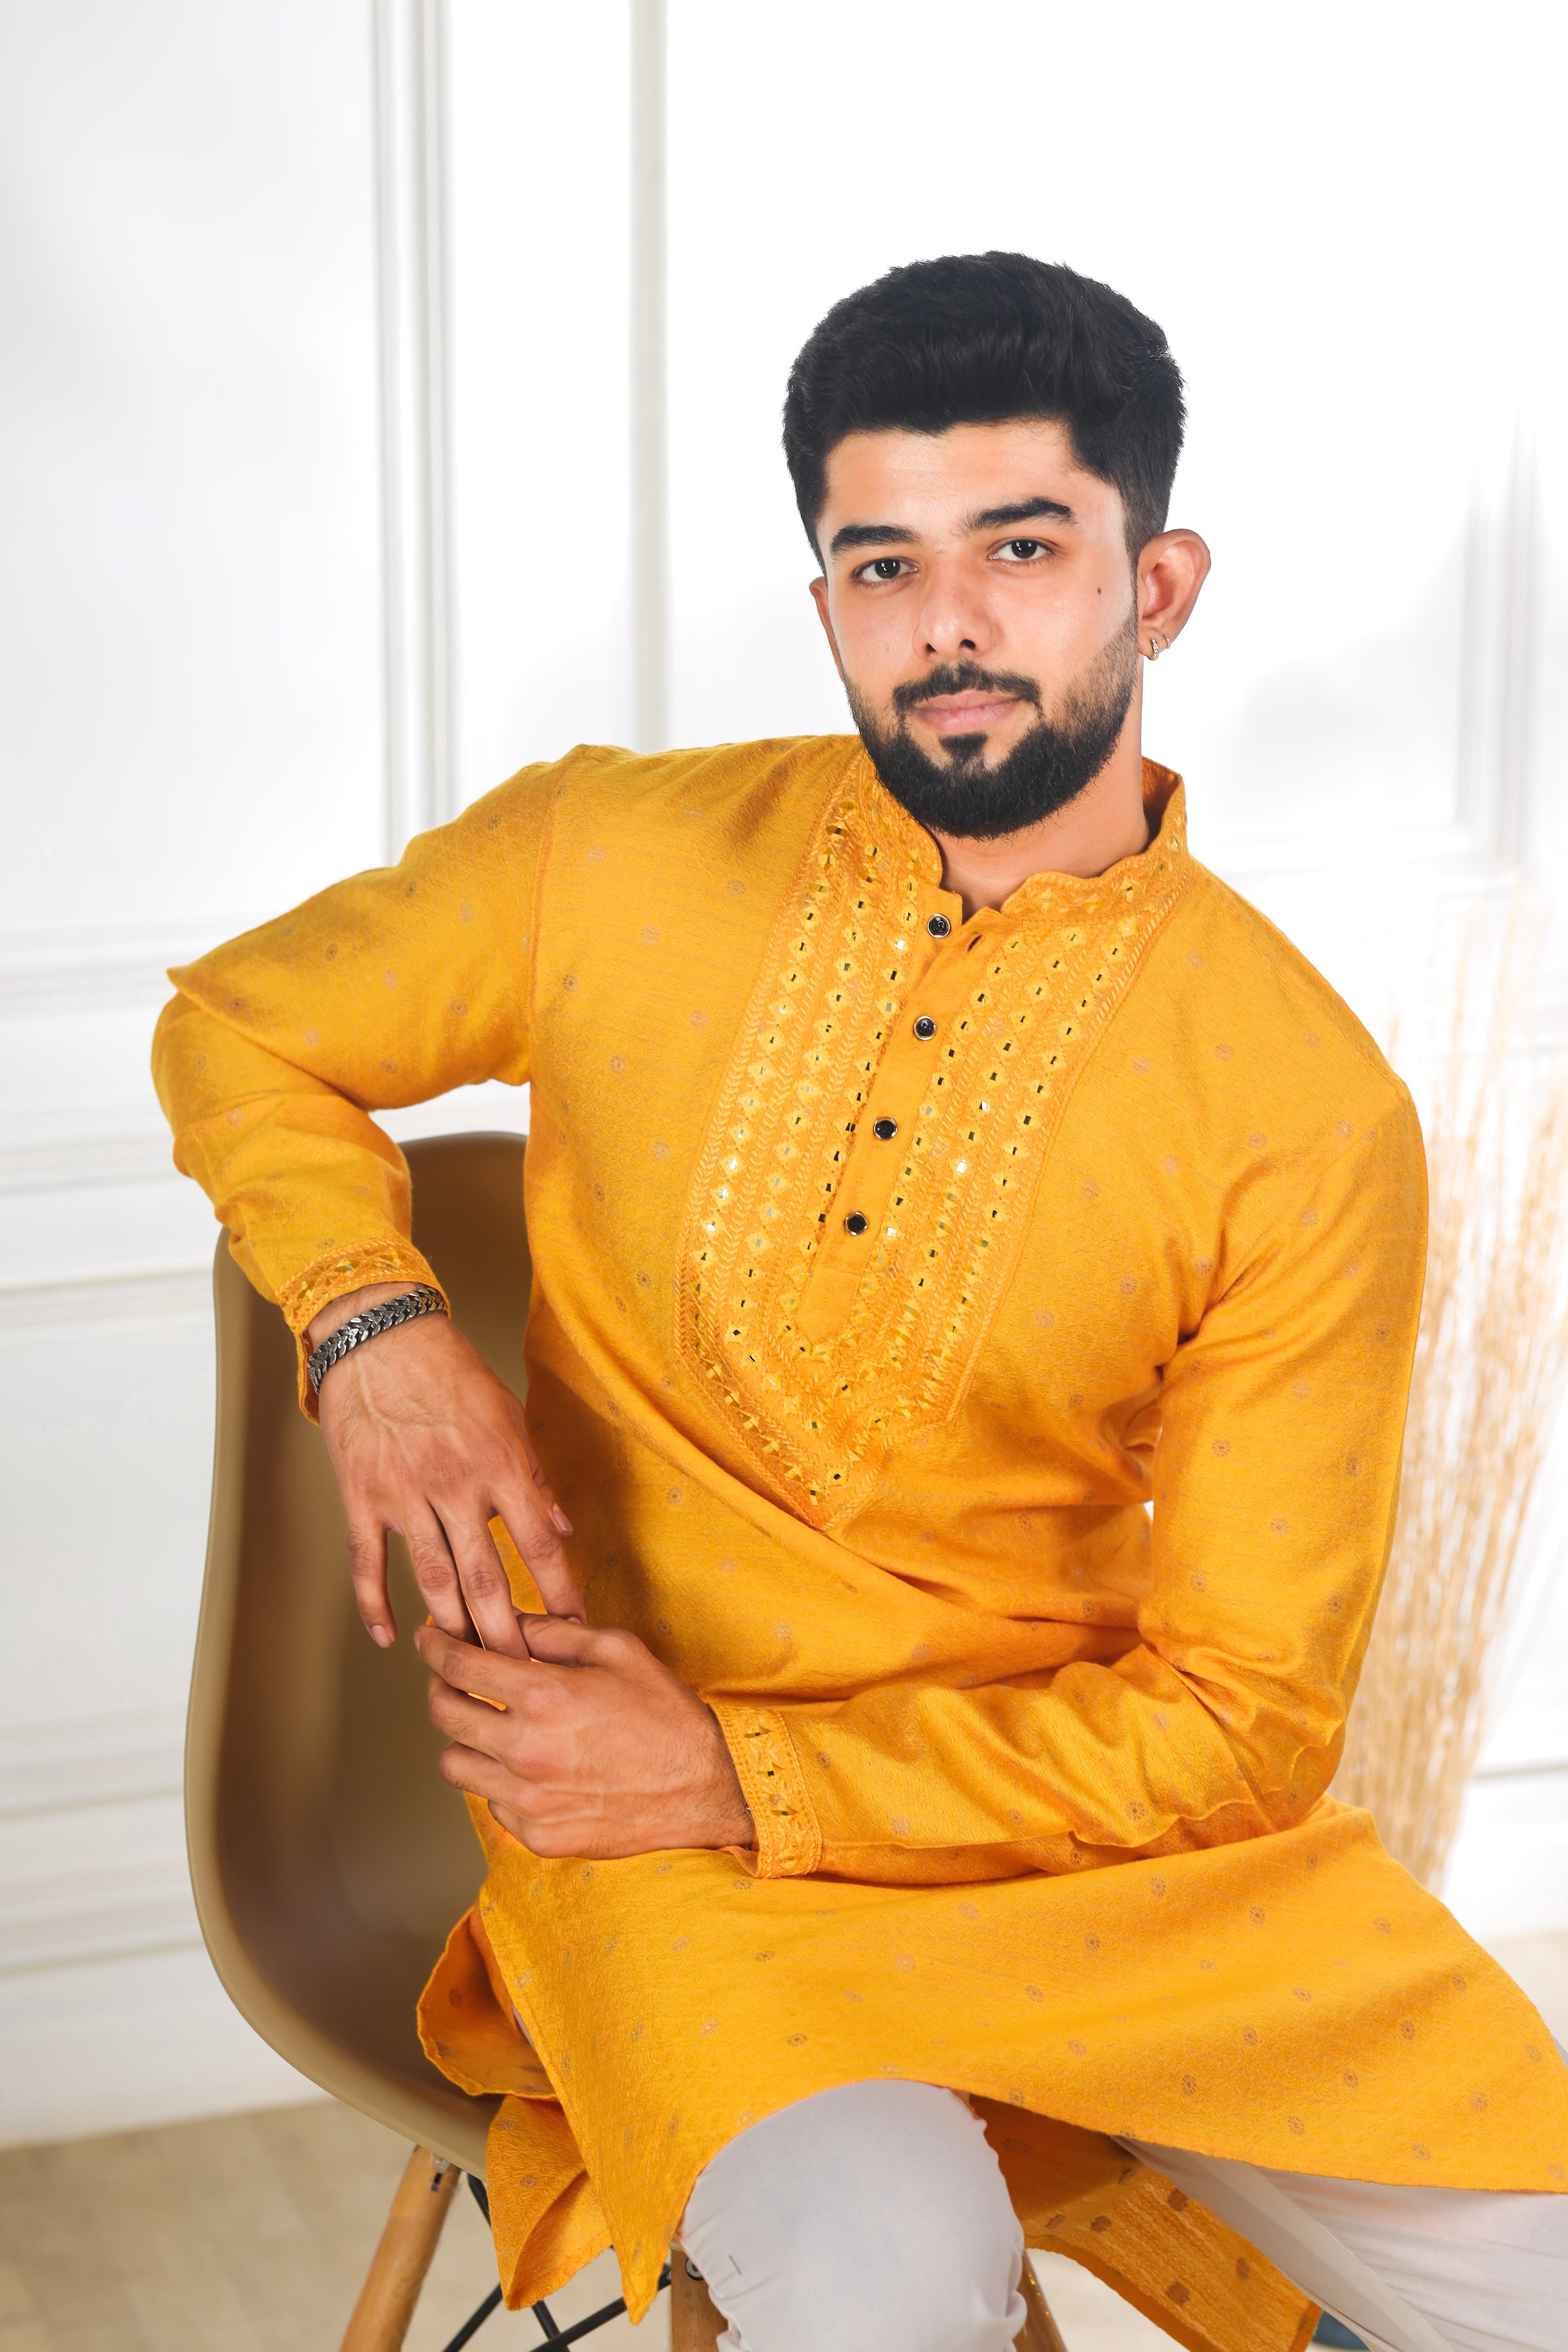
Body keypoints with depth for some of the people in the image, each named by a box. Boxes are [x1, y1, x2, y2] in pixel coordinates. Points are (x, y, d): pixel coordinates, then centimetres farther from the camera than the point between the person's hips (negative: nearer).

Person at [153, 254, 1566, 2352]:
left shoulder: (1314, 1116, -8)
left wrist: (739, 1772, -16)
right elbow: (238, 1028, 14)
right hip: (667, 1827, -1)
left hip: (1103, 1821, 2)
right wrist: (377, 1332, -7)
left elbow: (1238, 1719, -6)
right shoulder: (614, 861, -3)